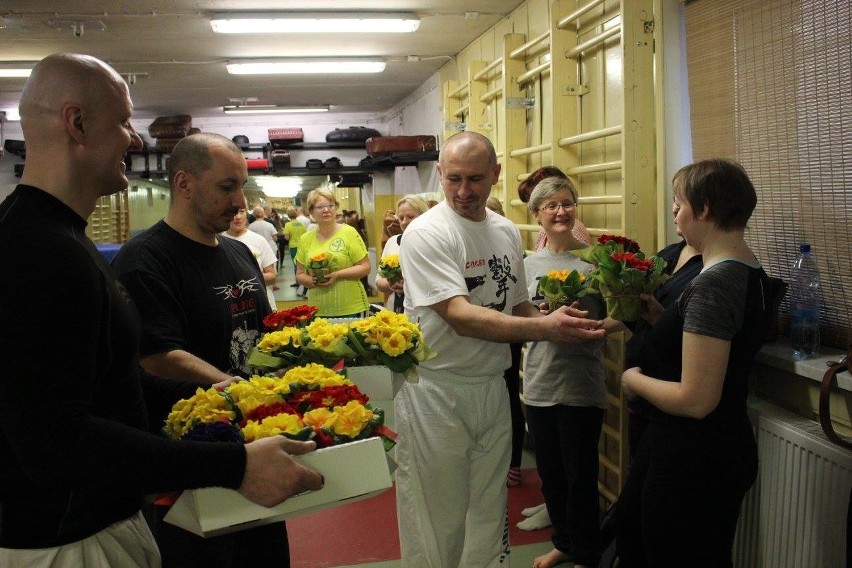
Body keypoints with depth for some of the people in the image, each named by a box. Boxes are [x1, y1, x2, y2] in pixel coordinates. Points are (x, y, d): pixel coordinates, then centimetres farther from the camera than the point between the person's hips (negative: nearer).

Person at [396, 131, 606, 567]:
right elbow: (459, 316, -25)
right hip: (435, 391, -6)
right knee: (438, 519, 7)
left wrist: (567, 325, -4)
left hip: (493, 386, 6)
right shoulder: (427, 232, -15)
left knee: (488, 511, 18)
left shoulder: (507, 232, 6)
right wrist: (544, 327, -33)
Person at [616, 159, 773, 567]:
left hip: (694, 462, -10)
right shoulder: (752, 275, 5)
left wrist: (634, 380, -10)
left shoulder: (712, 285, -25)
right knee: (631, 534, 28)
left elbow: (695, 399, -27)